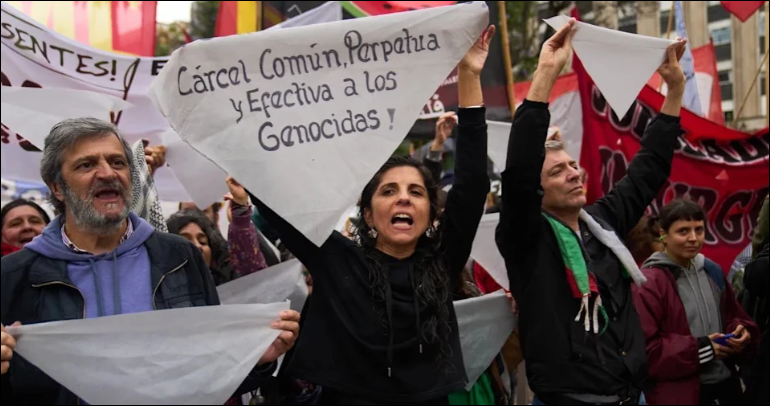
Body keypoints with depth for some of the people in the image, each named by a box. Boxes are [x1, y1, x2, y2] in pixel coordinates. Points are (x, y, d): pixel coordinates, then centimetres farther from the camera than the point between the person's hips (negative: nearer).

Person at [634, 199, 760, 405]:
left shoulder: (713, 271, 9)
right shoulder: (649, 283, -14)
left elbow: (734, 317, 20)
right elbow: (644, 349, -20)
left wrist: (742, 333, -3)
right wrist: (700, 349, -18)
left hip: (726, 386, 7)